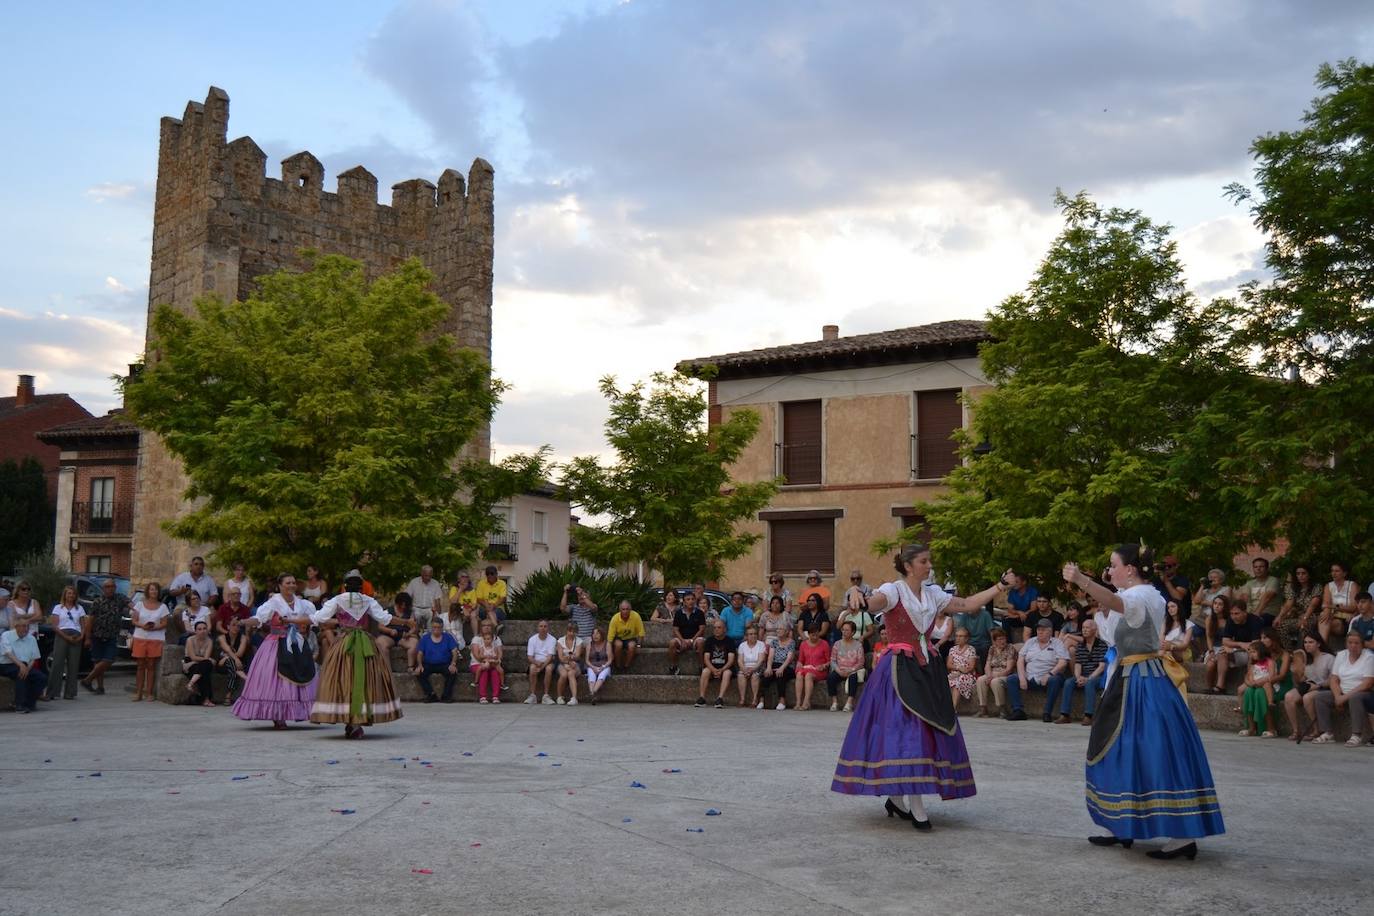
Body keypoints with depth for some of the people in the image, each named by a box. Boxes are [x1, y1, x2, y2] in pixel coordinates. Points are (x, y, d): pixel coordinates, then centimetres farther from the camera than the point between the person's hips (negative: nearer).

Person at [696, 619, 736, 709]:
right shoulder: (709, 640, 6)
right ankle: (702, 698, -31)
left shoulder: (729, 641, 0)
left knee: (727, 673, -33)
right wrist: (713, 670, -22)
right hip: (711, 666, 1)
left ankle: (720, 698, -42)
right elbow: (706, 659, -3)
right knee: (705, 671, -29)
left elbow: (731, 660, -8)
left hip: (725, 667, -1)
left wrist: (721, 670, -25)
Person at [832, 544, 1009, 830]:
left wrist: (1001, 586, 10)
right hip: (899, 670, -7)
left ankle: (896, 797, 19)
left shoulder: (932, 593, 11)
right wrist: (862, 604, -54)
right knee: (907, 732, -12)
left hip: (927, 670, 7)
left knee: (931, 729, 5)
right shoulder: (893, 590, -8)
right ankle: (917, 809, -9)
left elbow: (968, 604, 12)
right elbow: (875, 602, -29)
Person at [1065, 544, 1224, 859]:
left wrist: (1081, 580, -57)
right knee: (1125, 754, 14)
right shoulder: (1142, 595, 15)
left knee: (1155, 756, -10)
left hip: (1144, 686, -11)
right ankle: (1124, 827, 21)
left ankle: (1183, 836, -8)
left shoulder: (1141, 596, -17)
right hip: (1132, 682, 11)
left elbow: (1116, 603, -41)